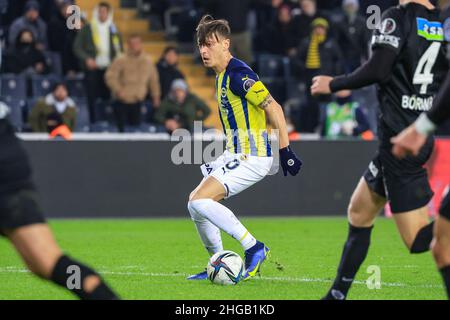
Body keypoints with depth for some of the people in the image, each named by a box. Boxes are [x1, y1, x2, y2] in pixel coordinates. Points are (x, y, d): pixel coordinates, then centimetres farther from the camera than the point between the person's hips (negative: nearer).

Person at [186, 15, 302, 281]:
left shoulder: (238, 75, -16)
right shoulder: (222, 76, 14)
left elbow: (273, 108, -18)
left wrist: (286, 151, -19)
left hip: (252, 157, -10)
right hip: (235, 155, 10)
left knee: (200, 200, -18)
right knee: (196, 203, 11)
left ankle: (254, 248, -13)